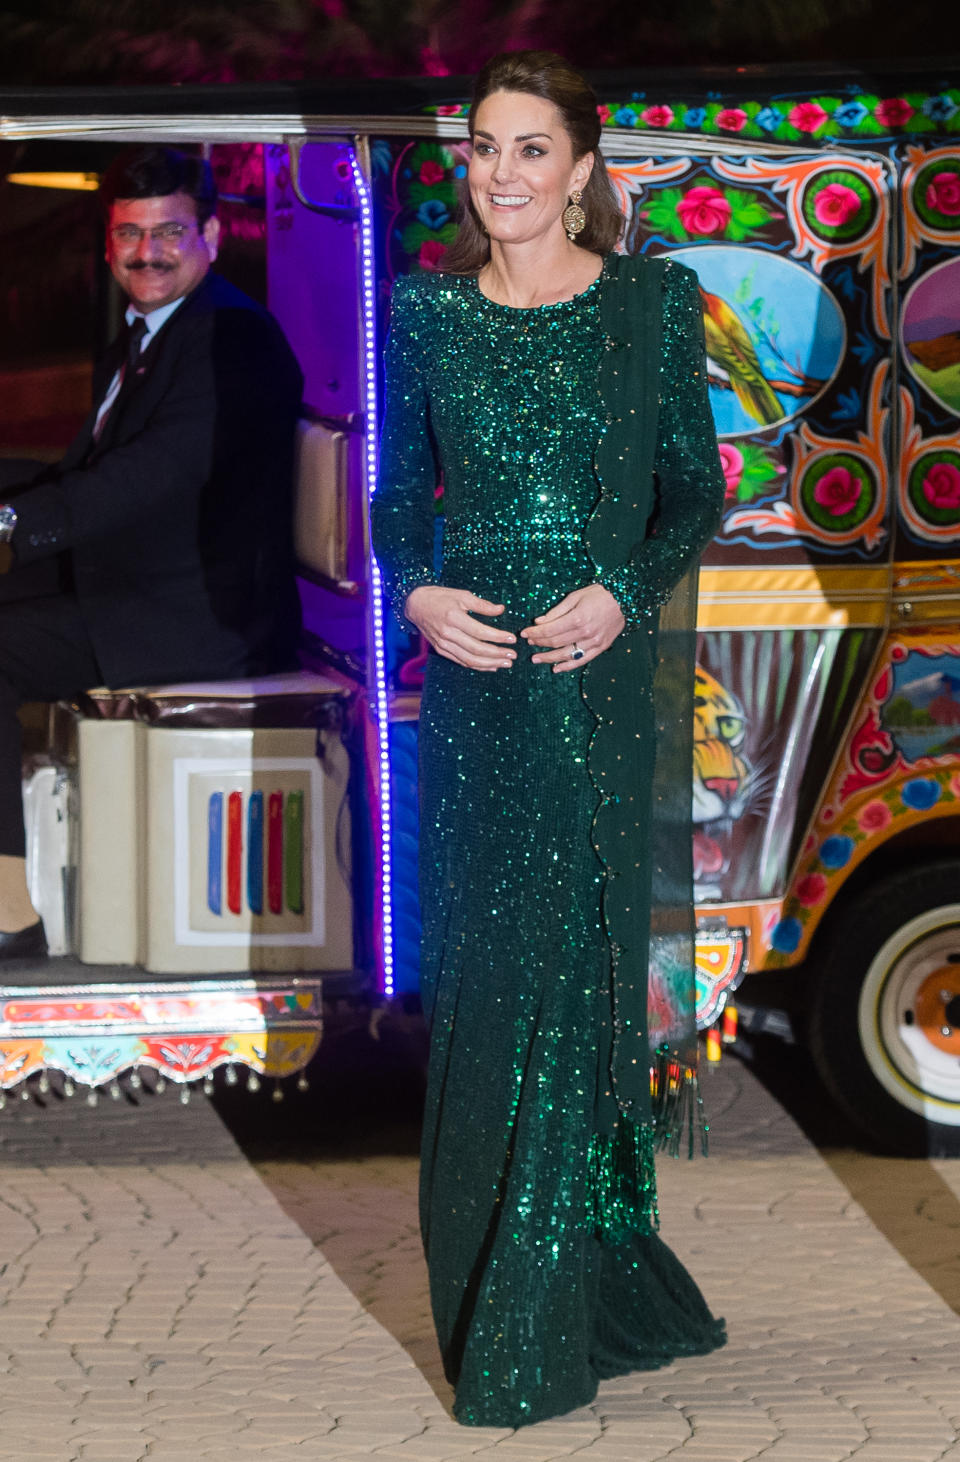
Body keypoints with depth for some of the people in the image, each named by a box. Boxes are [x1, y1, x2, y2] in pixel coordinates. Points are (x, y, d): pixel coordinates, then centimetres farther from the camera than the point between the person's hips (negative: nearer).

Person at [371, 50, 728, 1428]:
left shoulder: (654, 303, 1)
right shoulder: (428, 314, 7)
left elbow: (697, 491, 4)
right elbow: (397, 496, 11)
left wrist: (625, 591, -13)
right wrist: (417, 591, -8)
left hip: (603, 678, -2)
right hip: (472, 674, 2)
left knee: (573, 971, -4)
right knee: (477, 971, 4)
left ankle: (535, 1339, 2)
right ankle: (485, 1281, 17)